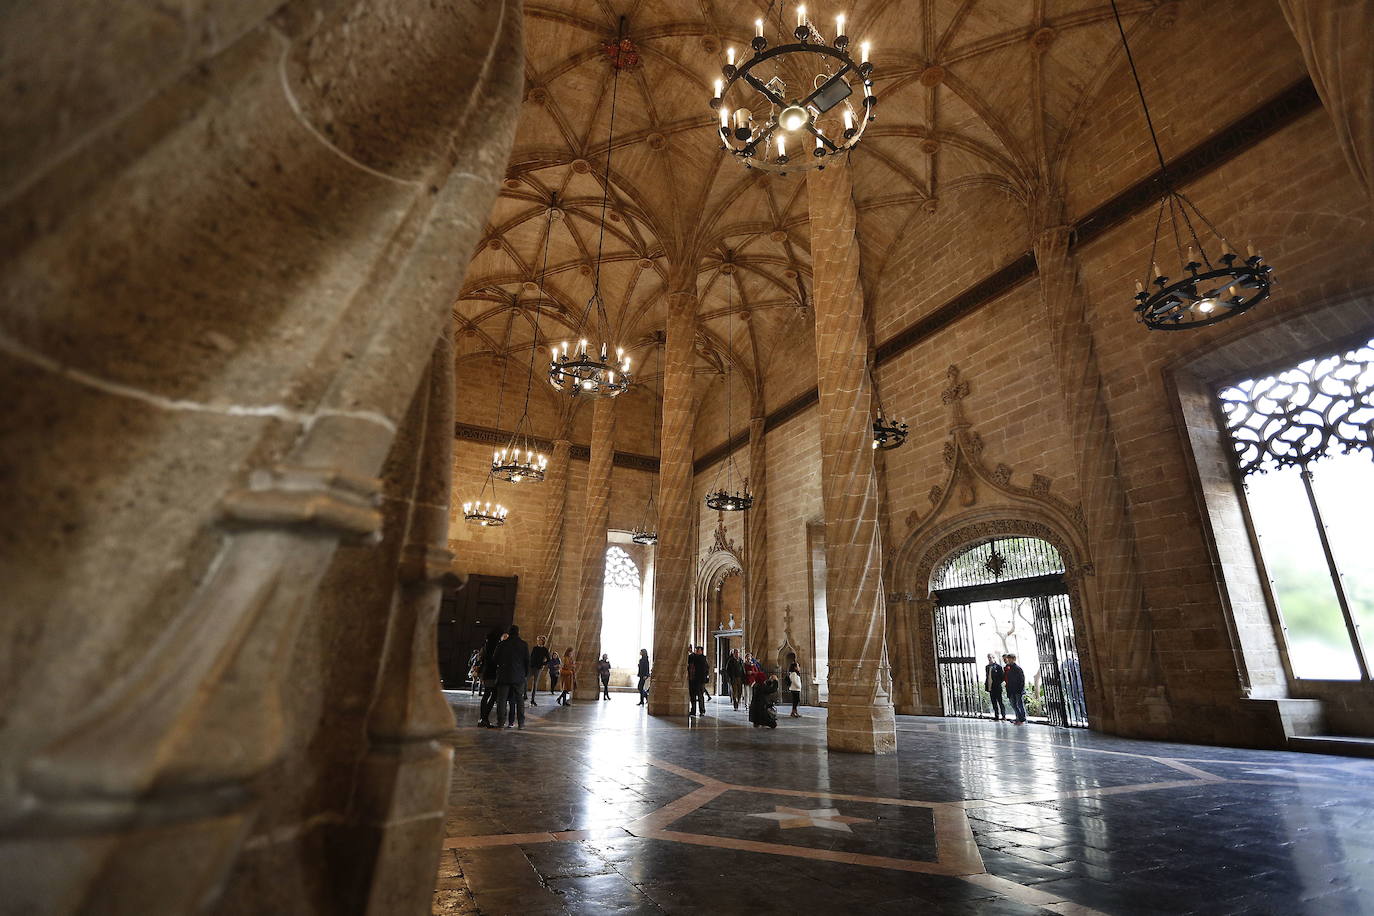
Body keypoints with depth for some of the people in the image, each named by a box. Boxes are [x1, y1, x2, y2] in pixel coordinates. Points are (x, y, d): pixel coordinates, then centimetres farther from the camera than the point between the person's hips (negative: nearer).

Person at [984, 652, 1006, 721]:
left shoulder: (998, 667, -7)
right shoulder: (987, 667, 11)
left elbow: (1002, 677, -8)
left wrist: (997, 684, -16)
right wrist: (986, 686, 7)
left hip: (997, 688, -6)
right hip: (990, 688, 6)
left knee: (1000, 702, 1)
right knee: (994, 703, 10)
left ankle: (1003, 715, 11)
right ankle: (996, 715, 17)